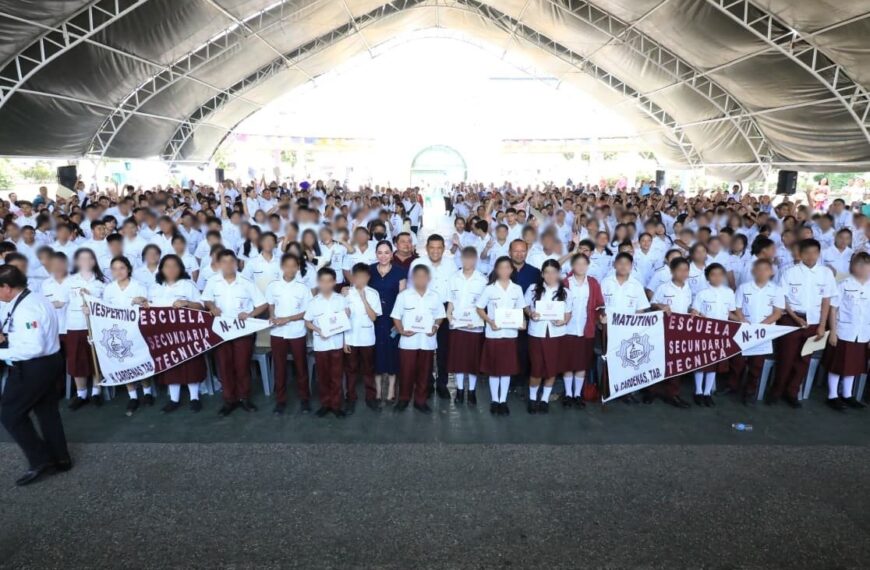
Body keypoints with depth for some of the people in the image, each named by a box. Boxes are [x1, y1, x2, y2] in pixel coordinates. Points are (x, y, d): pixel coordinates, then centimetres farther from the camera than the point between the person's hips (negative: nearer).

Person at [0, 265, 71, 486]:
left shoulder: (25, 309, -25)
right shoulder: (34, 298, 7)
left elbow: (34, 348, -30)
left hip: (33, 368, -10)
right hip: (48, 362, 10)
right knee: (47, 411, 19)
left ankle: (40, 461, 10)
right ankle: (60, 459, 29)